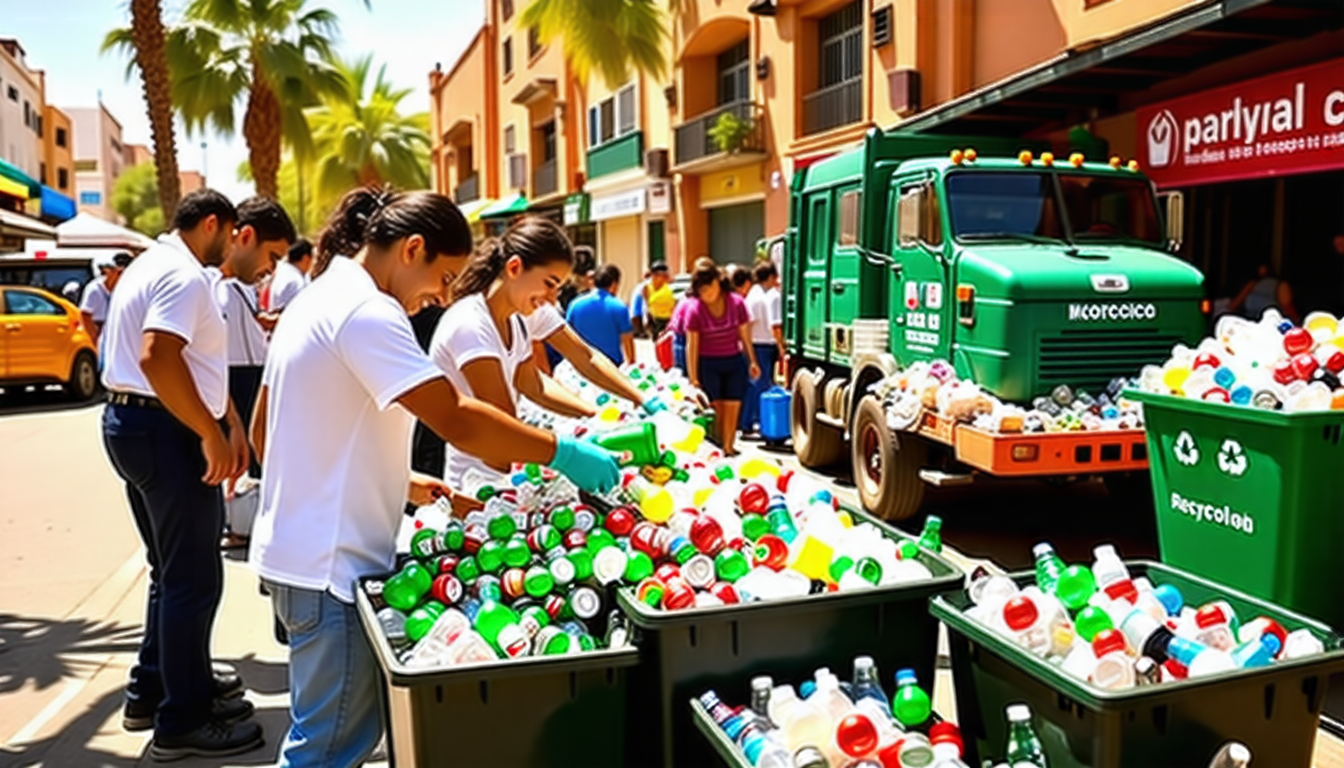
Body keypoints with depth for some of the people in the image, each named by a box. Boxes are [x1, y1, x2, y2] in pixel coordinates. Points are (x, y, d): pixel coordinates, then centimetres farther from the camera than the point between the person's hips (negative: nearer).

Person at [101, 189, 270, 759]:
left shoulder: (153, 265, 18)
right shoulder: (185, 276, -15)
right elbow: (159, 358, -29)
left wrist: (229, 422, 15)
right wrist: (211, 432, -22)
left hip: (130, 420, 11)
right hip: (164, 430, -11)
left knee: (172, 571, 20)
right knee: (194, 579, -3)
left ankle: (151, 691, 32)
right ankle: (183, 721, 7)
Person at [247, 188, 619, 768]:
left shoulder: (317, 299, 13)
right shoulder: (365, 309, -18)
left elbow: (264, 432, 19)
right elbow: (457, 421, -27)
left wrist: (396, 481, 16)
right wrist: (563, 453, -18)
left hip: (301, 550, 10)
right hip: (329, 562, -10)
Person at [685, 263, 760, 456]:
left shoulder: (736, 303, -7)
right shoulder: (695, 309, -12)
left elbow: (744, 335, 5)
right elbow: (692, 345, -9)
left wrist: (752, 361, 10)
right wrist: (693, 377, -9)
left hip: (734, 362, 2)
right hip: (708, 364, -2)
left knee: (732, 408, 3)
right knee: (714, 410, 1)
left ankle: (728, 449, 15)